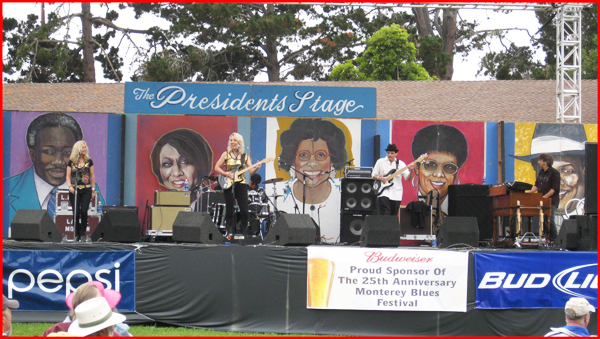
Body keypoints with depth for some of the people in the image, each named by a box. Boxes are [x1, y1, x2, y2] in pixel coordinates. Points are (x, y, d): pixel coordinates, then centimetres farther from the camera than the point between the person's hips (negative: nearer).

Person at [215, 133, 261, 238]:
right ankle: (230, 233, 9)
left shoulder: (245, 156, 8)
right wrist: (225, 174, -12)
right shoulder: (226, 154, 5)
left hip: (241, 184, 1)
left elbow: (251, 171, 0)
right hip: (228, 184, -1)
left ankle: (244, 232, 9)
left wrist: (256, 168, -21)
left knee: (244, 210, -4)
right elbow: (217, 167, 3)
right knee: (229, 209, 1)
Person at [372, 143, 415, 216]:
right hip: (384, 192, -2)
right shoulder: (380, 162, 4)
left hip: (396, 193, 2)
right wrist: (380, 178, -12)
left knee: (393, 215, 5)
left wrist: (411, 170, -20)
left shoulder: (400, 164, 5)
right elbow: (374, 175, 8)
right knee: (385, 214, -17)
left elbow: (407, 178, -1)